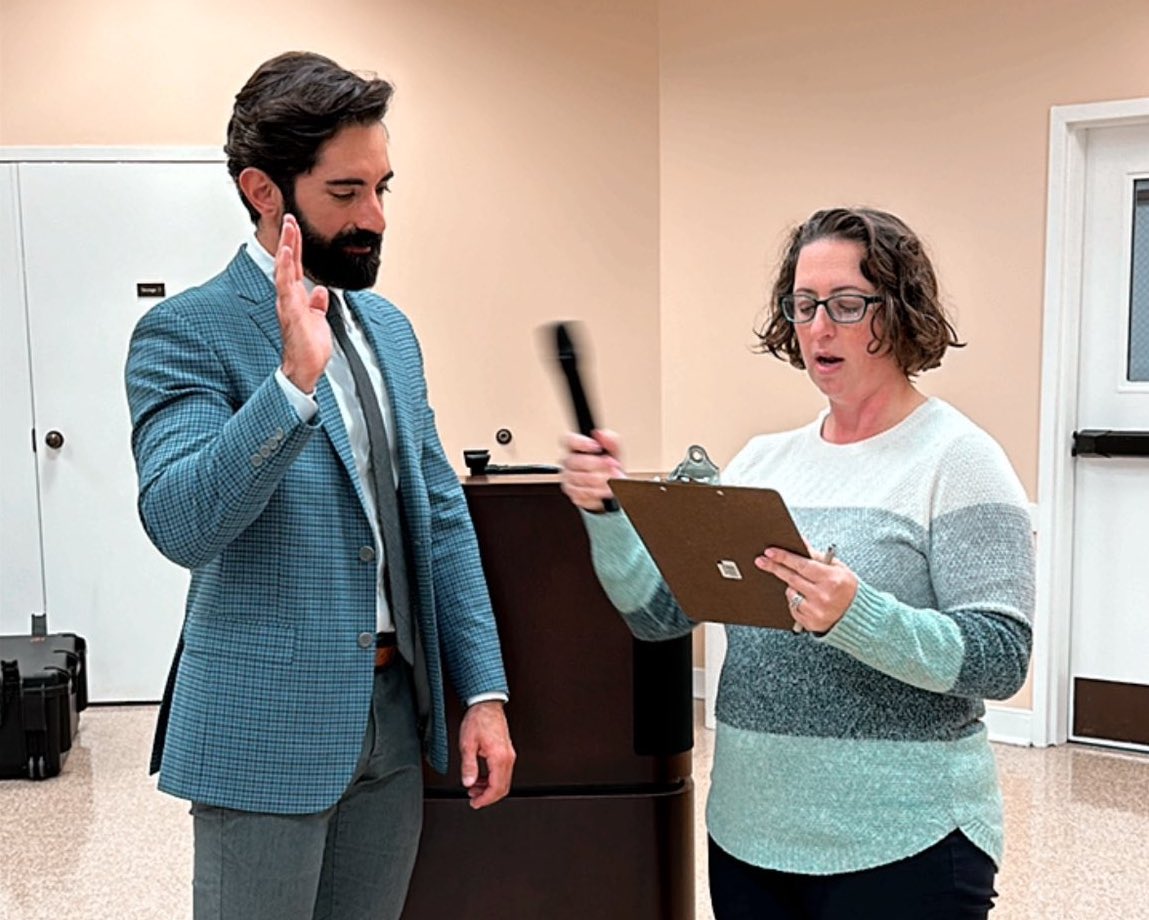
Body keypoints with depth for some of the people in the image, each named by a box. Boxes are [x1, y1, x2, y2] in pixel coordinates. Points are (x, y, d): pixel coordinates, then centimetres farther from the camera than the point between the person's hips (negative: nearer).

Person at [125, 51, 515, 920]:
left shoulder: (389, 326, 8)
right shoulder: (186, 332, -11)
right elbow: (181, 525, -24)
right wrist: (294, 379, -33)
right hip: (267, 727, -6)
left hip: (395, 713, 6)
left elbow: (441, 514, 9)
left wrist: (483, 689, 5)